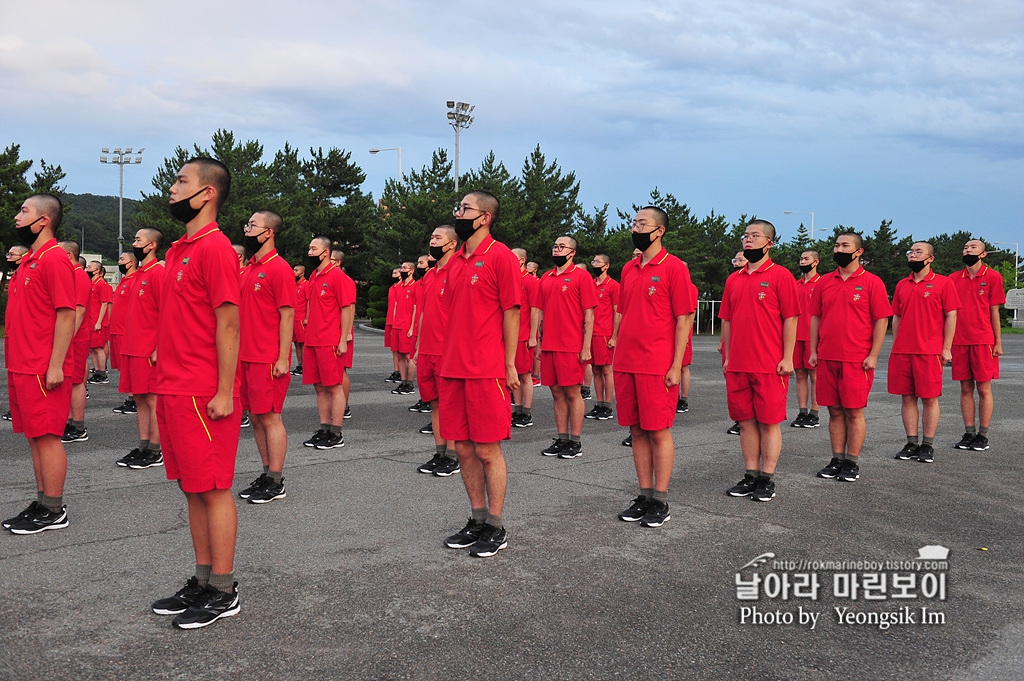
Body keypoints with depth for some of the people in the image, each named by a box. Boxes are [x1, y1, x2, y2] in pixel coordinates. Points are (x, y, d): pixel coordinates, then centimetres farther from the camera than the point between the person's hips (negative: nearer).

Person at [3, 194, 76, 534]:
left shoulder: (54, 259, -13)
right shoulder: (27, 260, 17)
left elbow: (66, 314, -18)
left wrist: (55, 365, -21)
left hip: (43, 369, -9)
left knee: (47, 436, -3)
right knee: (34, 436, 13)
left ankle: (53, 511, 5)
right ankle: (42, 503, 22)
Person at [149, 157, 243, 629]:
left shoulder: (214, 246, -12)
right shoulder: (178, 250, 16)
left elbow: (228, 323, -16)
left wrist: (224, 393, -18)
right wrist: (165, 384, 17)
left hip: (203, 395, -9)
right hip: (174, 391, 9)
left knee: (213, 490, -1)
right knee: (193, 489, 14)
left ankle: (223, 593, 10)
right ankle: (202, 582, 25)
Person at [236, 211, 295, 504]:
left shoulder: (279, 268, -11)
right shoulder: (249, 269, 15)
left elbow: (287, 315, -14)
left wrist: (282, 359, -18)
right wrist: (238, 351, 16)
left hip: (269, 359, -8)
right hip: (247, 357, 8)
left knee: (270, 417, -3)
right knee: (256, 416, 12)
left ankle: (275, 484, 5)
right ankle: (266, 475, 22)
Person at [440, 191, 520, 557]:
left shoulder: (500, 256, -7)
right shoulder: (455, 260, 15)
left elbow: (511, 312, -8)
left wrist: (510, 365, -11)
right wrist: (446, 360, 16)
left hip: (487, 371, -7)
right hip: (453, 369, 7)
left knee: (487, 451, -1)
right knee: (464, 449, 11)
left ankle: (496, 528, 12)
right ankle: (477, 520, 24)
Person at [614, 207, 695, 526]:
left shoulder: (674, 267, -6)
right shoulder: (628, 269, 14)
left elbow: (684, 319, -8)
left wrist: (676, 366, -13)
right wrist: (617, 356, 14)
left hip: (657, 366, -6)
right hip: (626, 364, 6)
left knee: (658, 432, -1)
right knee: (637, 431, 10)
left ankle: (660, 503, 9)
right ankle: (644, 496, 20)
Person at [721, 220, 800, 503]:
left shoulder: (780, 275, -2)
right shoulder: (734, 279, 13)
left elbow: (790, 318, -5)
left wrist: (787, 358, -10)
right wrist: (727, 356, 11)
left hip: (770, 365, -5)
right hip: (738, 364, 5)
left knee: (769, 422, 0)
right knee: (746, 421, 9)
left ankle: (767, 479, 8)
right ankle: (751, 476, 18)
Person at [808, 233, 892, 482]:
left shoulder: (871, 282, -2)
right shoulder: (824, 282, 11)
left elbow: (881, 320, -3)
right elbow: (815, 318, 14)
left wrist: (873, 355, -9)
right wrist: (813, 351, 7)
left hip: (857, 359, -4)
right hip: (827, 358, 4)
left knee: (854, 412, 0)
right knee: (835, 411, 10)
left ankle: (852, 463, 10)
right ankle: (837, 460, 19)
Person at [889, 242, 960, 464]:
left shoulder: (943, 283, 0)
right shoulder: (901, 285, 13)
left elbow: (951, 316, -2)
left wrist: (946, 348, -7)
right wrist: (895, 346, 12)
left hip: (930, 351, -4)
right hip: (902, 352, 4)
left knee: (930, 398, 0)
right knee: (907, 397, 6)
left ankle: (928, 445, 9)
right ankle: (912, 443, 15)